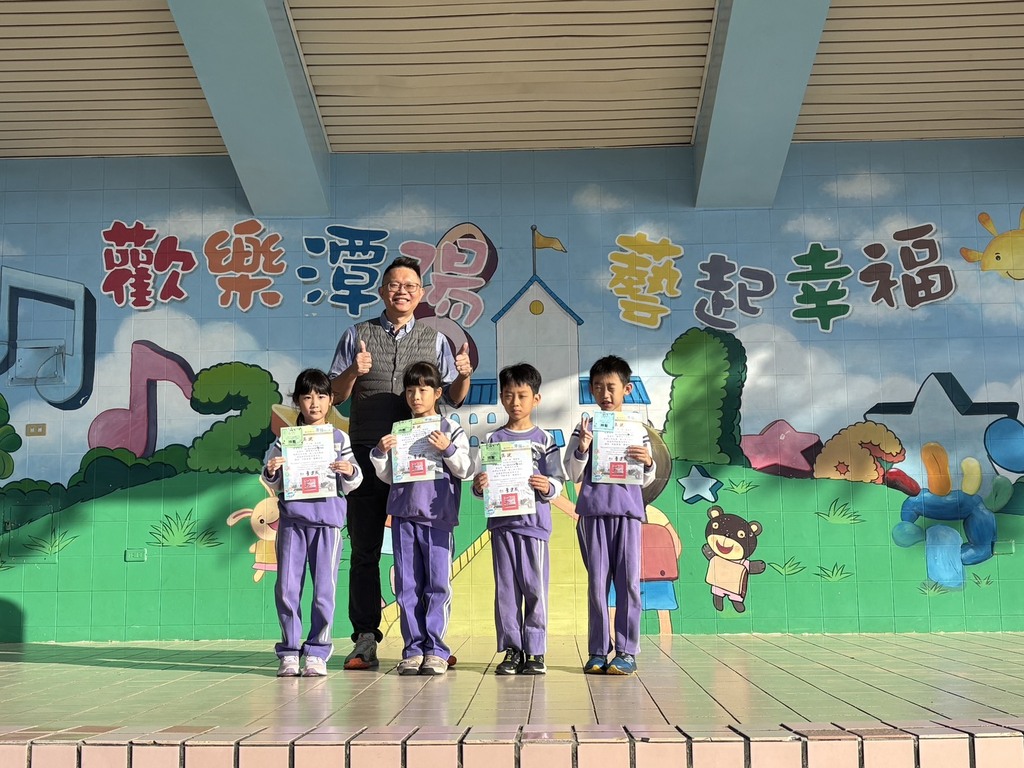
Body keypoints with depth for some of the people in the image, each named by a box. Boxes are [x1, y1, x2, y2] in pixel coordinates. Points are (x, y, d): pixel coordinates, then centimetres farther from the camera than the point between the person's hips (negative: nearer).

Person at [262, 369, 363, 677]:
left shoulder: (340, 439, 6)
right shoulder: (285, 439, 8)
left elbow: (351, 485, 8)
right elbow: (274, 485, 10)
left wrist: (349, 472, -13)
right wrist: (270, 472, -10)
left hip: (327, 518, -1)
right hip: (291, 518, 1)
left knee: (325, 588, 0)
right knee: (287, 588, 2)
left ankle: (317, 653, 9)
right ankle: (289, 652, 12)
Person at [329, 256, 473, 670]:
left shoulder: (434, 340, 13)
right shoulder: (357, 336, 10)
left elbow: (453, 398, 10)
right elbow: (336, 395, 8)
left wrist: (464, 376, -11)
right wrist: (352, 372, -12)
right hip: (367, 453, 0)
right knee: (365, 549, 1)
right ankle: (365, 639, 4)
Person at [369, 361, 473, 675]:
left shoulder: (451, 430, 4)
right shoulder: (398, 431, 12)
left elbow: (465, 470, -3)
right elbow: (388, 475, 12)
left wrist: (448, 449, -17)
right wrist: (380, 453, -5)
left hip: (438, 515, -3)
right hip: (404, 514, 3)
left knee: (438, 584, -3)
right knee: (407, 585, 4)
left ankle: (435, 649, 4)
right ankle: (413, 649, 10)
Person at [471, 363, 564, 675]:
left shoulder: (543, 439, 4)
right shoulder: (494, 439, 9)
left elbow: (557, 481, 0)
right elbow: (482, 483, 8)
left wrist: (548, 488, -21)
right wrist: (479, 486, -14)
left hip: (534, 521, -2)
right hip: (501, 521, 2)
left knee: (535, 586, -1)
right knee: (506, 587, 5)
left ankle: (535, 651, 7)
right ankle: (511, 649, 12)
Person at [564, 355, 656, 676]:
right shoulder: (585, 429, 8)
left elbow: (646, 481, 11)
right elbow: (573, 474, 4)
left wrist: (648, 463, -10)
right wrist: (582, 449, -12)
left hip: (628, 510, 0)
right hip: (593, 511, 0)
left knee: (628, 580, -1)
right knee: (597, 581, 2)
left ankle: (626, 651, 4)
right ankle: (597, 652, 7)